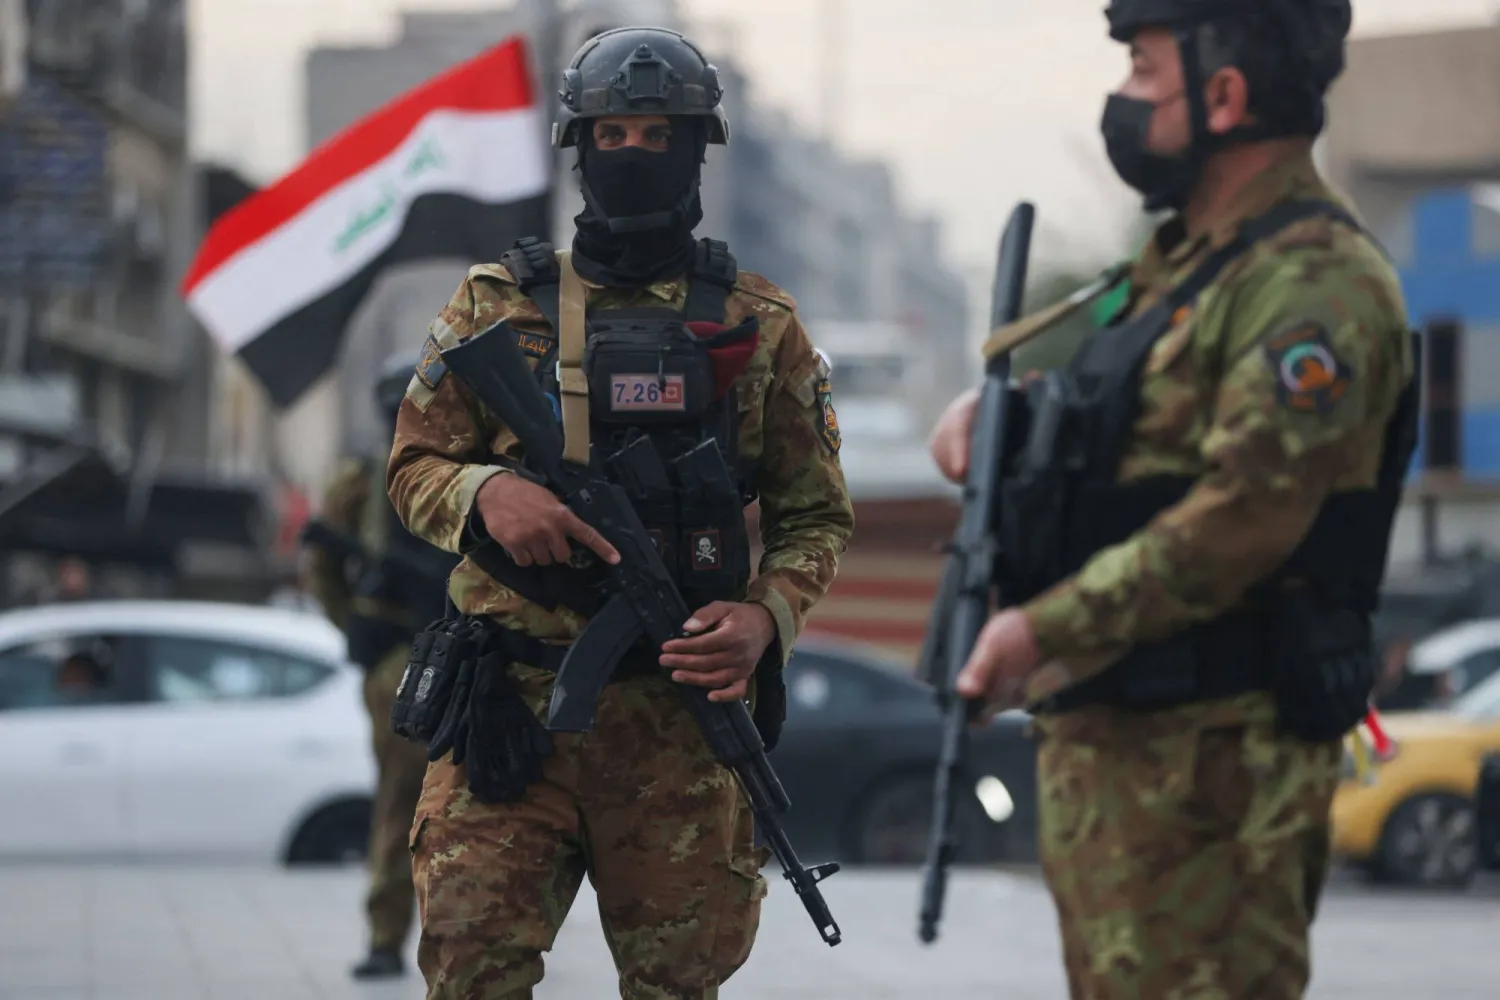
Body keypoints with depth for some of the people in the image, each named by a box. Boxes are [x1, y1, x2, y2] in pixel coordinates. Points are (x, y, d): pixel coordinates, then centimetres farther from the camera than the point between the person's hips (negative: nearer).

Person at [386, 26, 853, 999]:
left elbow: (816, 513, 10)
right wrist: (486, 490, -14)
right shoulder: (500, 303, 9)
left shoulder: (759, 325, 8)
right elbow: (415, 467, 10)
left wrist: (765, 617, -10)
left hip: (680, 707, 0)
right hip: (514, 700, 0)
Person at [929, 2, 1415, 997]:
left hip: (1210, 756, -11)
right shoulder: (1186, 261, 17)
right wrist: (996, 410, 8)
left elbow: (1243, 514, -25)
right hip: (1104, 734, 11)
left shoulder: (1315, 282, -16)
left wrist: (1051, 627, -26)